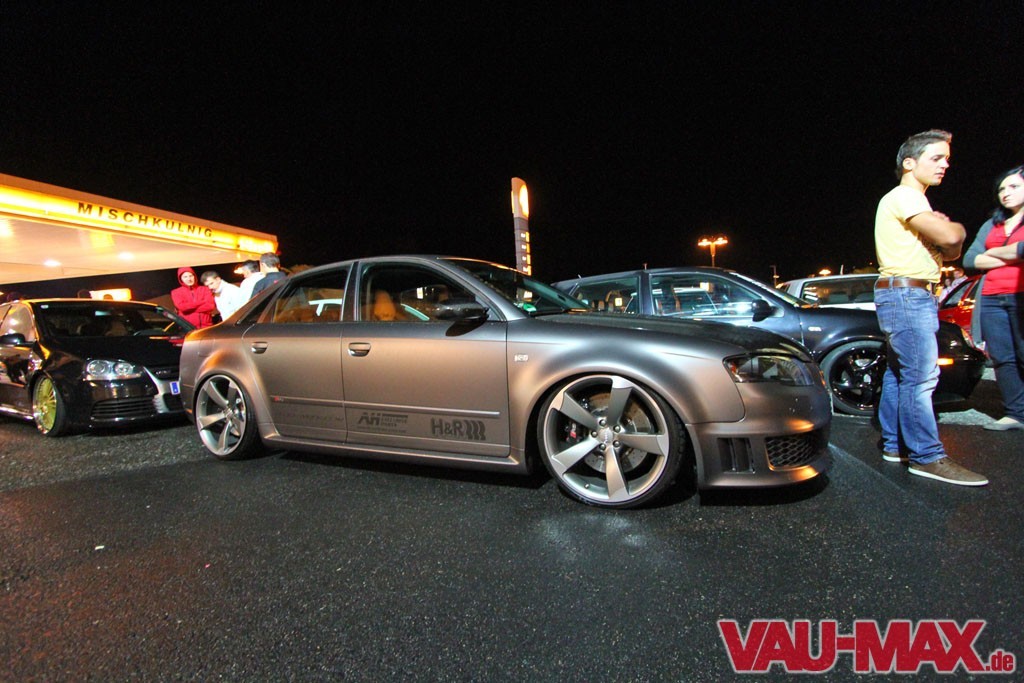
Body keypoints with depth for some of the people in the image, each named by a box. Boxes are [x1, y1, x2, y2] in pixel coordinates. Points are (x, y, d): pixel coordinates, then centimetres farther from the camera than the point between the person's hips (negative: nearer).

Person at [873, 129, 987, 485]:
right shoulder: (903, 196, -8)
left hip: (909, 296, 11)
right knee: (920, 377, -11)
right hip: (907, 293, -11)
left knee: (898, 374, 11)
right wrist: (956, 227, 2)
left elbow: (951, 250, 20)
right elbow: (950, 237, -21)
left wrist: (946, 230, -2)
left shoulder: (914, 202, 24)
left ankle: (895, 444, 17)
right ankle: (927, 457, -9)